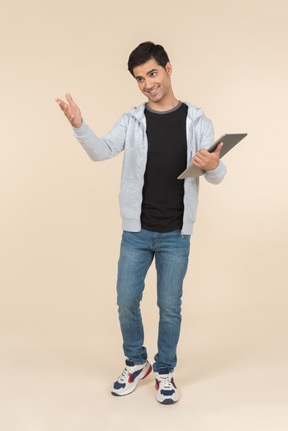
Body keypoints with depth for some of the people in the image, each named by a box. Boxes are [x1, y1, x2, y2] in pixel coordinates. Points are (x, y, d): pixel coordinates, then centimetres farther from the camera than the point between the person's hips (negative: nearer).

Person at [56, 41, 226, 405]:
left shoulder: (197, 122, 2)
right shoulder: (131, 121, 2)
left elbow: (216, 176, 0)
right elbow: (102, 151, -14)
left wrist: (214, 166, -24)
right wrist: (79, 126, -32)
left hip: (176, 235, -1)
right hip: (136, 233, 1)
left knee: (170, 307, 8)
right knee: (127, 302, 7)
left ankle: (164, 370, 30)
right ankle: (136, 363, 33)